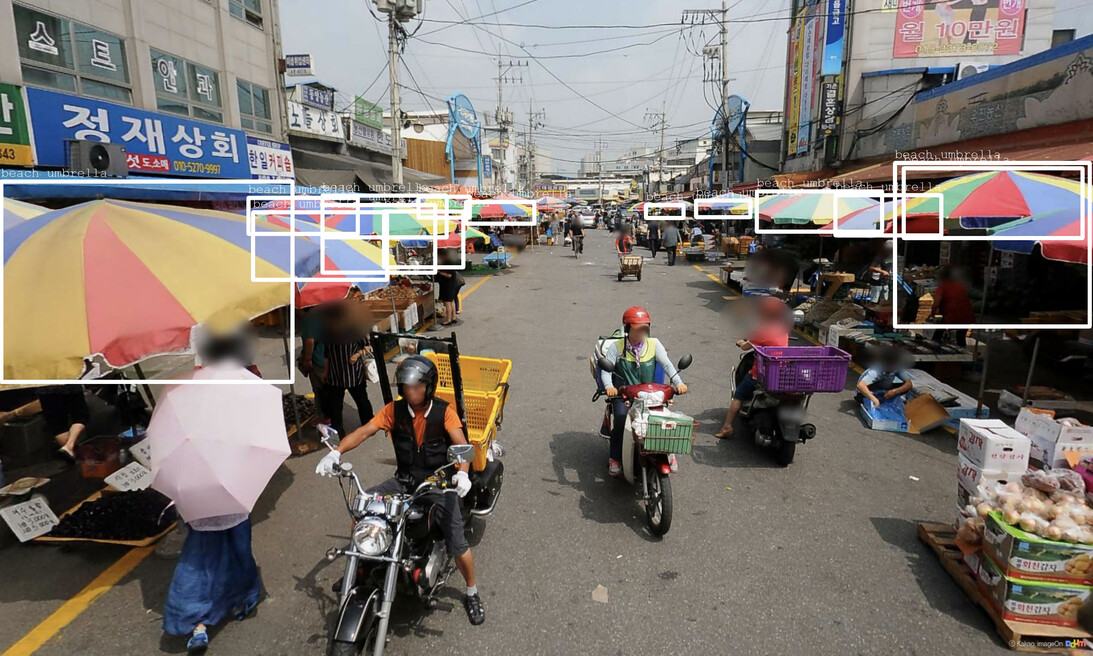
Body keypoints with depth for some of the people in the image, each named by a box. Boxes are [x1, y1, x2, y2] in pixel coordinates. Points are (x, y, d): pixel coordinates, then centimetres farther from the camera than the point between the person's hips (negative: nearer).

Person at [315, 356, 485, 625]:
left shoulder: (444, 411, -13)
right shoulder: (394, 410, -6)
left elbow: (461, 444, -23)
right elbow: (364, 431, -14)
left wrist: (462, 472, -43)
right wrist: (336, 453, -31)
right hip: (404, 482, 3)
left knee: (458, 547, -10)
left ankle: (472, 594, 20)